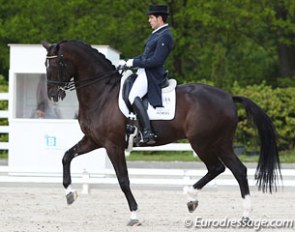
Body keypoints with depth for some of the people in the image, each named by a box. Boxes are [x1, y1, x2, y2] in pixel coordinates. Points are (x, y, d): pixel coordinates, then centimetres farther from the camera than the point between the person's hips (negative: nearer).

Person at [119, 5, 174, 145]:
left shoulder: (165, 36, -14)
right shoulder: (158, 33, 19)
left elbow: (156, 60, -21)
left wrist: (134, 62, -17)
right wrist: (127, 62, 14)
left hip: (152, 75, -11)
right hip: (145, 72, 11)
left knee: (134, 96, -31)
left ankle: (147, 133, -40)